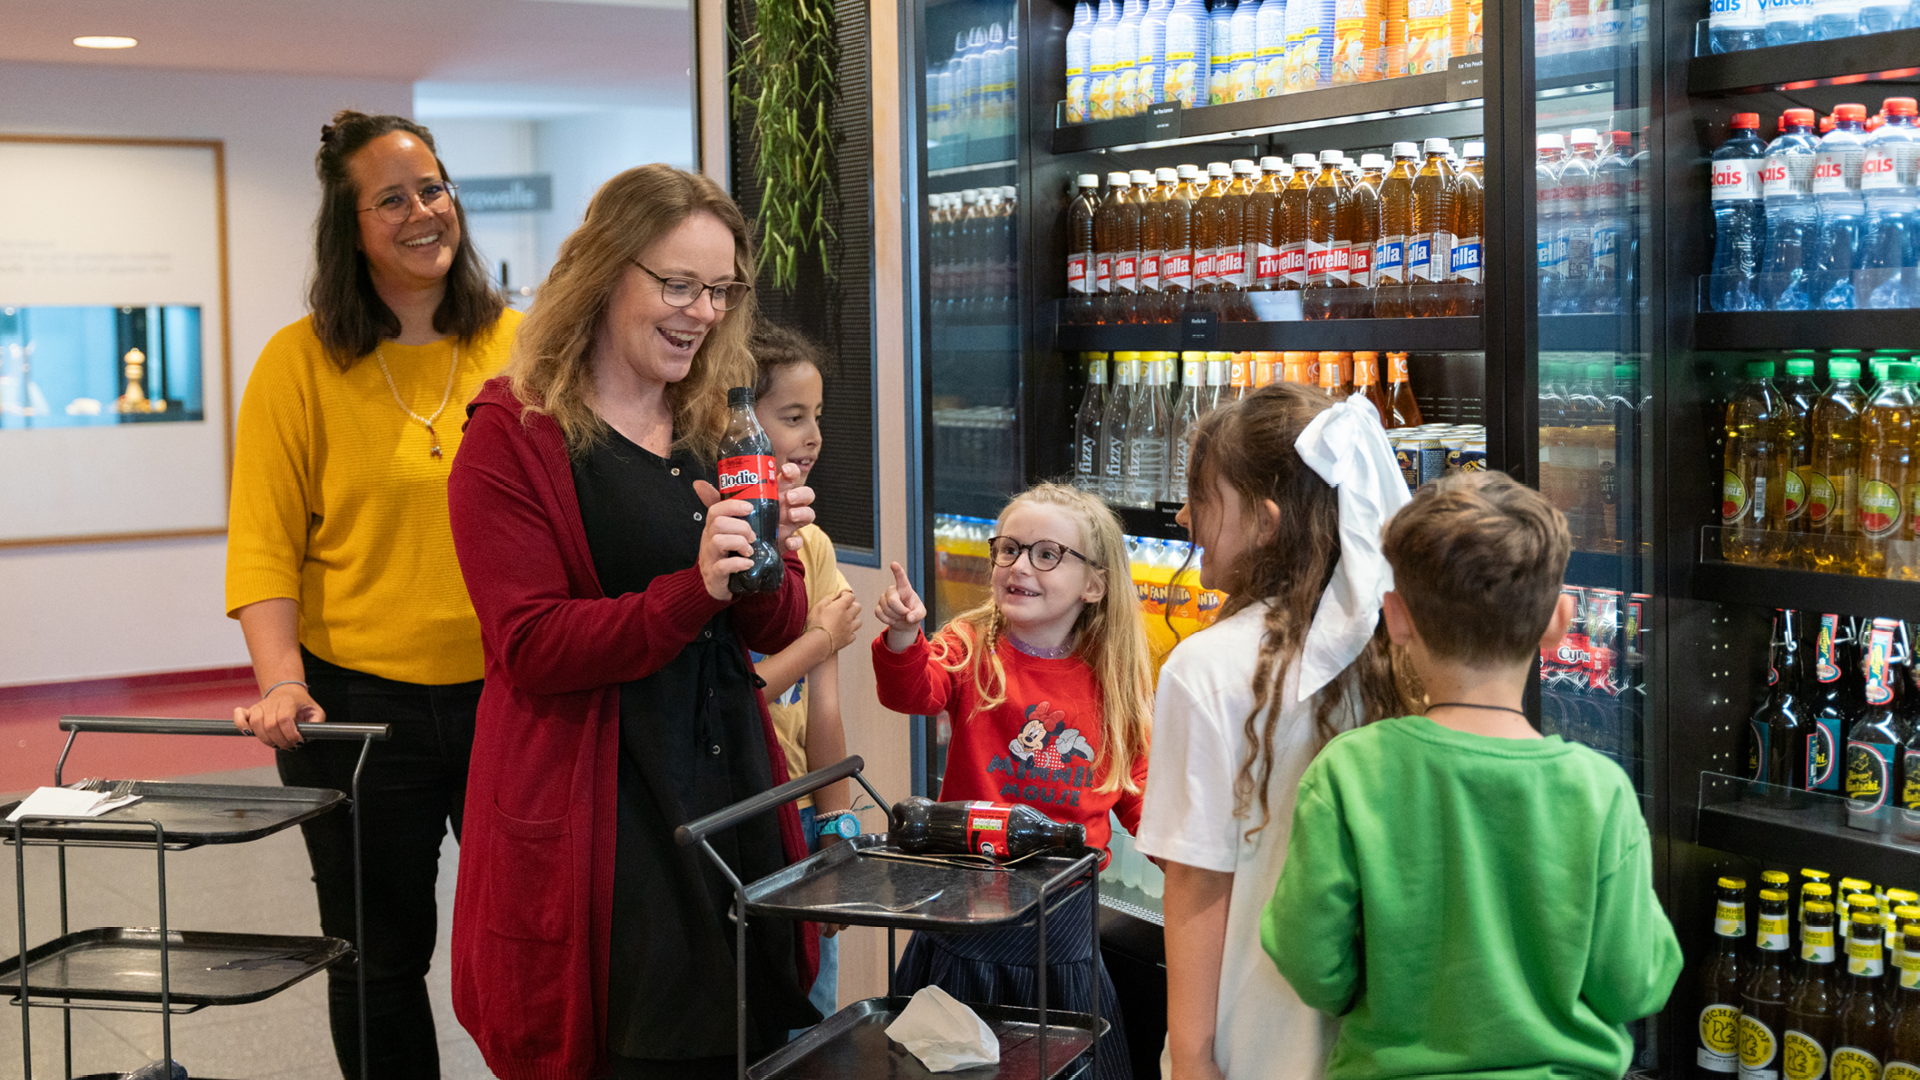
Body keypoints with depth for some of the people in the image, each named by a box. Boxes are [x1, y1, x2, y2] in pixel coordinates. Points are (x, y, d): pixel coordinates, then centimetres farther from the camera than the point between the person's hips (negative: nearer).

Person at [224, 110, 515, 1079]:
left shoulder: (518, 346, 3)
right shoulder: (300, 362, -3)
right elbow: (264, 542, -7)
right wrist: (281, 680, -19)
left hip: (510, 695, 2)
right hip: (359, 704, -1)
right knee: (381, 960, 12)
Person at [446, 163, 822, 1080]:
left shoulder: (718, 430, 12)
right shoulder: (512, 436, -7)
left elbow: (777, 631, 10)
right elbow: (533, 647, -15)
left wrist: (767, 566, -13)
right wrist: (693, 590, -27)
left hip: (731, 790, 6)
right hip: (599, 814, -6)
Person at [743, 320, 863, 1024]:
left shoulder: (811, 544, 8)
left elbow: (822, 709, 4)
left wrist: (835, 830, 0)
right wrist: (820, 641, -9)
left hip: (797, 816, 6)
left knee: (813, 1016, 12)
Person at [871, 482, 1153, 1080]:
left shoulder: (1115, 679, 2)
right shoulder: (971, 649, -5)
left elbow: (1136, 792, 13)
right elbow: (916, 692, -27)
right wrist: (903, 638, -46)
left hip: (1064, 910, 2)